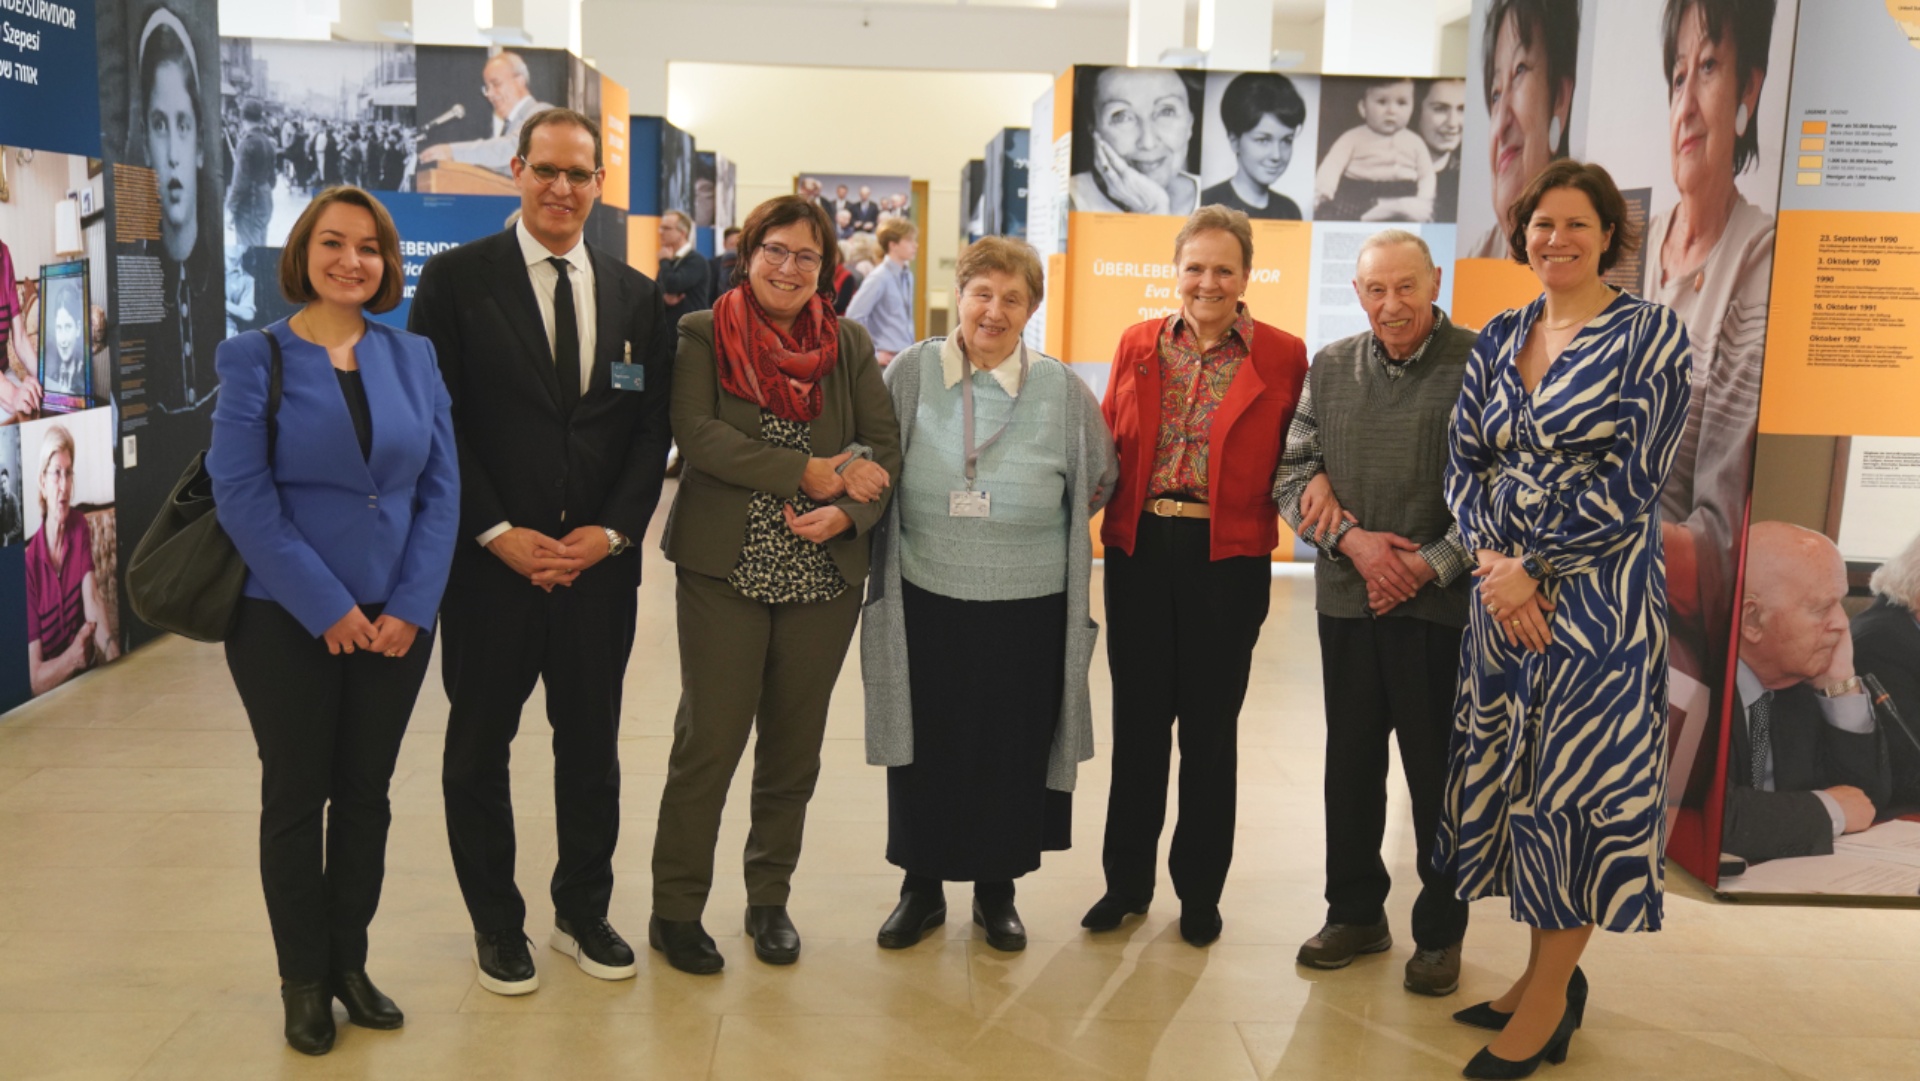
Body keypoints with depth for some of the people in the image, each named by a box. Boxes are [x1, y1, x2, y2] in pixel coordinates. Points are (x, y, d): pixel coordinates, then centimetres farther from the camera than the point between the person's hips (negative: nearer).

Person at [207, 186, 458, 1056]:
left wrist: (412, 606, -8)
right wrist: (328, 608, -15)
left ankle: (350, 962, 27)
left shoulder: (412, 357, 4)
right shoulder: (256, 359, -5)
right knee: (296, 795, 8)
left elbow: (441, 488, 2)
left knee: (366, 791, 12)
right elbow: (243, 497, -11)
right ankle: (303, 980, 22)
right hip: (286, 622, -3)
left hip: (395, 619, 3)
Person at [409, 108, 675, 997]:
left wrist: (613, 531, -6)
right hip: (488, 559, -2)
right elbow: (435, 420, -7)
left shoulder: (636, 295, 7)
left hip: (599, 560, 3)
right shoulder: (455, 279, -2)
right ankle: (496, 925, 27)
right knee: (479, 748, 10)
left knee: (592, 746, 12)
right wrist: (497, 534, -13)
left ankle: (583, 914, 29)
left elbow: (653, 427, 6)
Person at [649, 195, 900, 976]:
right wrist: (813, 473, -16)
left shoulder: (850, 344, 9)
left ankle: (770, 900, 26)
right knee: (710, 740, -1)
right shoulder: (702, 334, 1)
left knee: (794, 746, 11)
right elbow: (697, 434, -14)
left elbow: (884, 445, 2)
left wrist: (847, 511, -17)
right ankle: (676, 909, 14)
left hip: (825, 573, 3)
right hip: (725, 567, -3)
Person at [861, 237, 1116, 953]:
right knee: (925, 749, 9)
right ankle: (922, 889, 28)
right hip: (926, 602, 0)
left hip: (1029, 610, 0)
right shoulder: (910, 373, -2)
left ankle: (997, 891, 30)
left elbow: (1099, 481, 12)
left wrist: (1044, 529, 10)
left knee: (1011, 752, 10)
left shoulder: (1063, 391, -2)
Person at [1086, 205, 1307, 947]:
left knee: (1210, 727, 8)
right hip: (1140, 551, 2)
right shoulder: (1138, 344, 7)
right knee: (1137, 719, 10)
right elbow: (1109, 442, 9)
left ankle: (1200, 890, 24)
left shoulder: (1282, 356, -2)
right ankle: (1127, 880, 25)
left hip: (1227, 558, -2)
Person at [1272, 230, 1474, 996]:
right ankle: (1356, 912, 29)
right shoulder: (1329, 368, 8)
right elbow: (1290, 473, 6)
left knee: (1438, 772, 5)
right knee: (1351, 761, 13)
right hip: (1347, 599, 4)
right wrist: (1351, 539, -9)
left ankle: (1440, 933, 21)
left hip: (1442, 605, -4)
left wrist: (1430, 565, -14)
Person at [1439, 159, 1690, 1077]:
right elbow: (1464, 462, 6)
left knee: (1578, 780, 0)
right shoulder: (1499, 339, 10)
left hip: (1596, 594, -5)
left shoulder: (1650, 334, -6)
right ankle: (1546, 972, 26)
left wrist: (1532, 570, -14)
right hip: (1502, 589, 6)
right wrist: (1491, 561, -11)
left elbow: (1631, 482, -13)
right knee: (1508, 770, 10)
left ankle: (1549, 1003, 13)